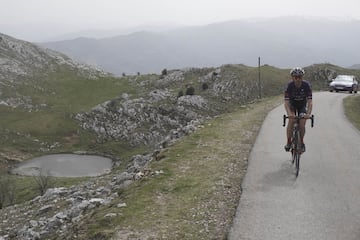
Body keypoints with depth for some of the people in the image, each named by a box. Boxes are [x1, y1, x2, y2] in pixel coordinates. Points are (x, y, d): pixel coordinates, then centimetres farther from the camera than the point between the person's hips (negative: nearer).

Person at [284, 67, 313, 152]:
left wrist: (308, 113, -48)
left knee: (302, 124, -15)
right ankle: (288, 142, -11)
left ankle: (301, 142, 8)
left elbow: (310, 101, -31)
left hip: (302, 105, 1)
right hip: (292, 104, 0)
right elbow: (286, 102, -34)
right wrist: (289, 113, -51)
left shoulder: (306, 85, -27)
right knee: (291, 121, -24)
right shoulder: (289, 85, -27)